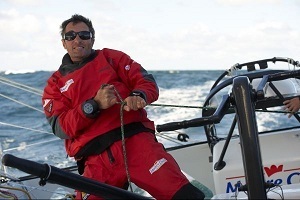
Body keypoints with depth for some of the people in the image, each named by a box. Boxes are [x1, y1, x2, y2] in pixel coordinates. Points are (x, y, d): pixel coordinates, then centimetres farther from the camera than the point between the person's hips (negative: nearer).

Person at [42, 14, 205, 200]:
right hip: (95, 161, 2)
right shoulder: (55, 84, 18)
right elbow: (60, 127, 2)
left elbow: (147, 82, 10)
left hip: (135, 140, -1)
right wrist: (94, 105, -13)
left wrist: (138, 97, -15)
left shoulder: (112, 58, 19)